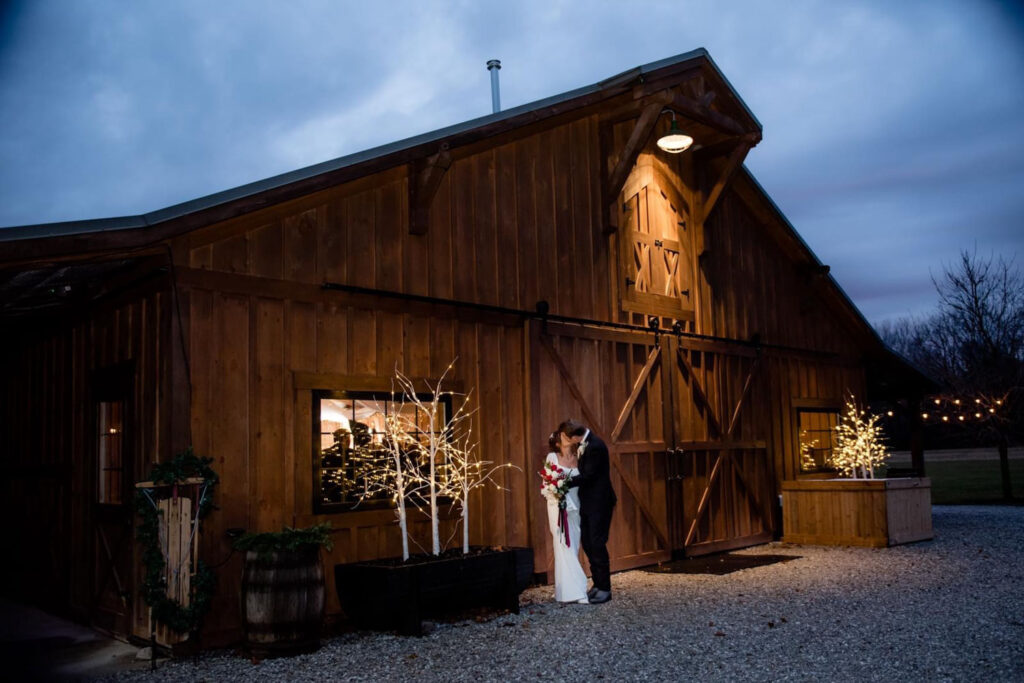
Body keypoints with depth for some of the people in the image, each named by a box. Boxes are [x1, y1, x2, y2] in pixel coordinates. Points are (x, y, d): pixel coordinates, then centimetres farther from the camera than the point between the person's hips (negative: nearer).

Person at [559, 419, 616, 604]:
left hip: (599, 503, -10)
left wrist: (566, 482, -13)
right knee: (587, 543, 12)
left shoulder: (595, 446, -20)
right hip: (588, 503, 10)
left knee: (597, 544, -5)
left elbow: (587, 475, -20)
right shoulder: (585, 444, 9)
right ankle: (597, 584, 21)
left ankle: (605, 589, 5)